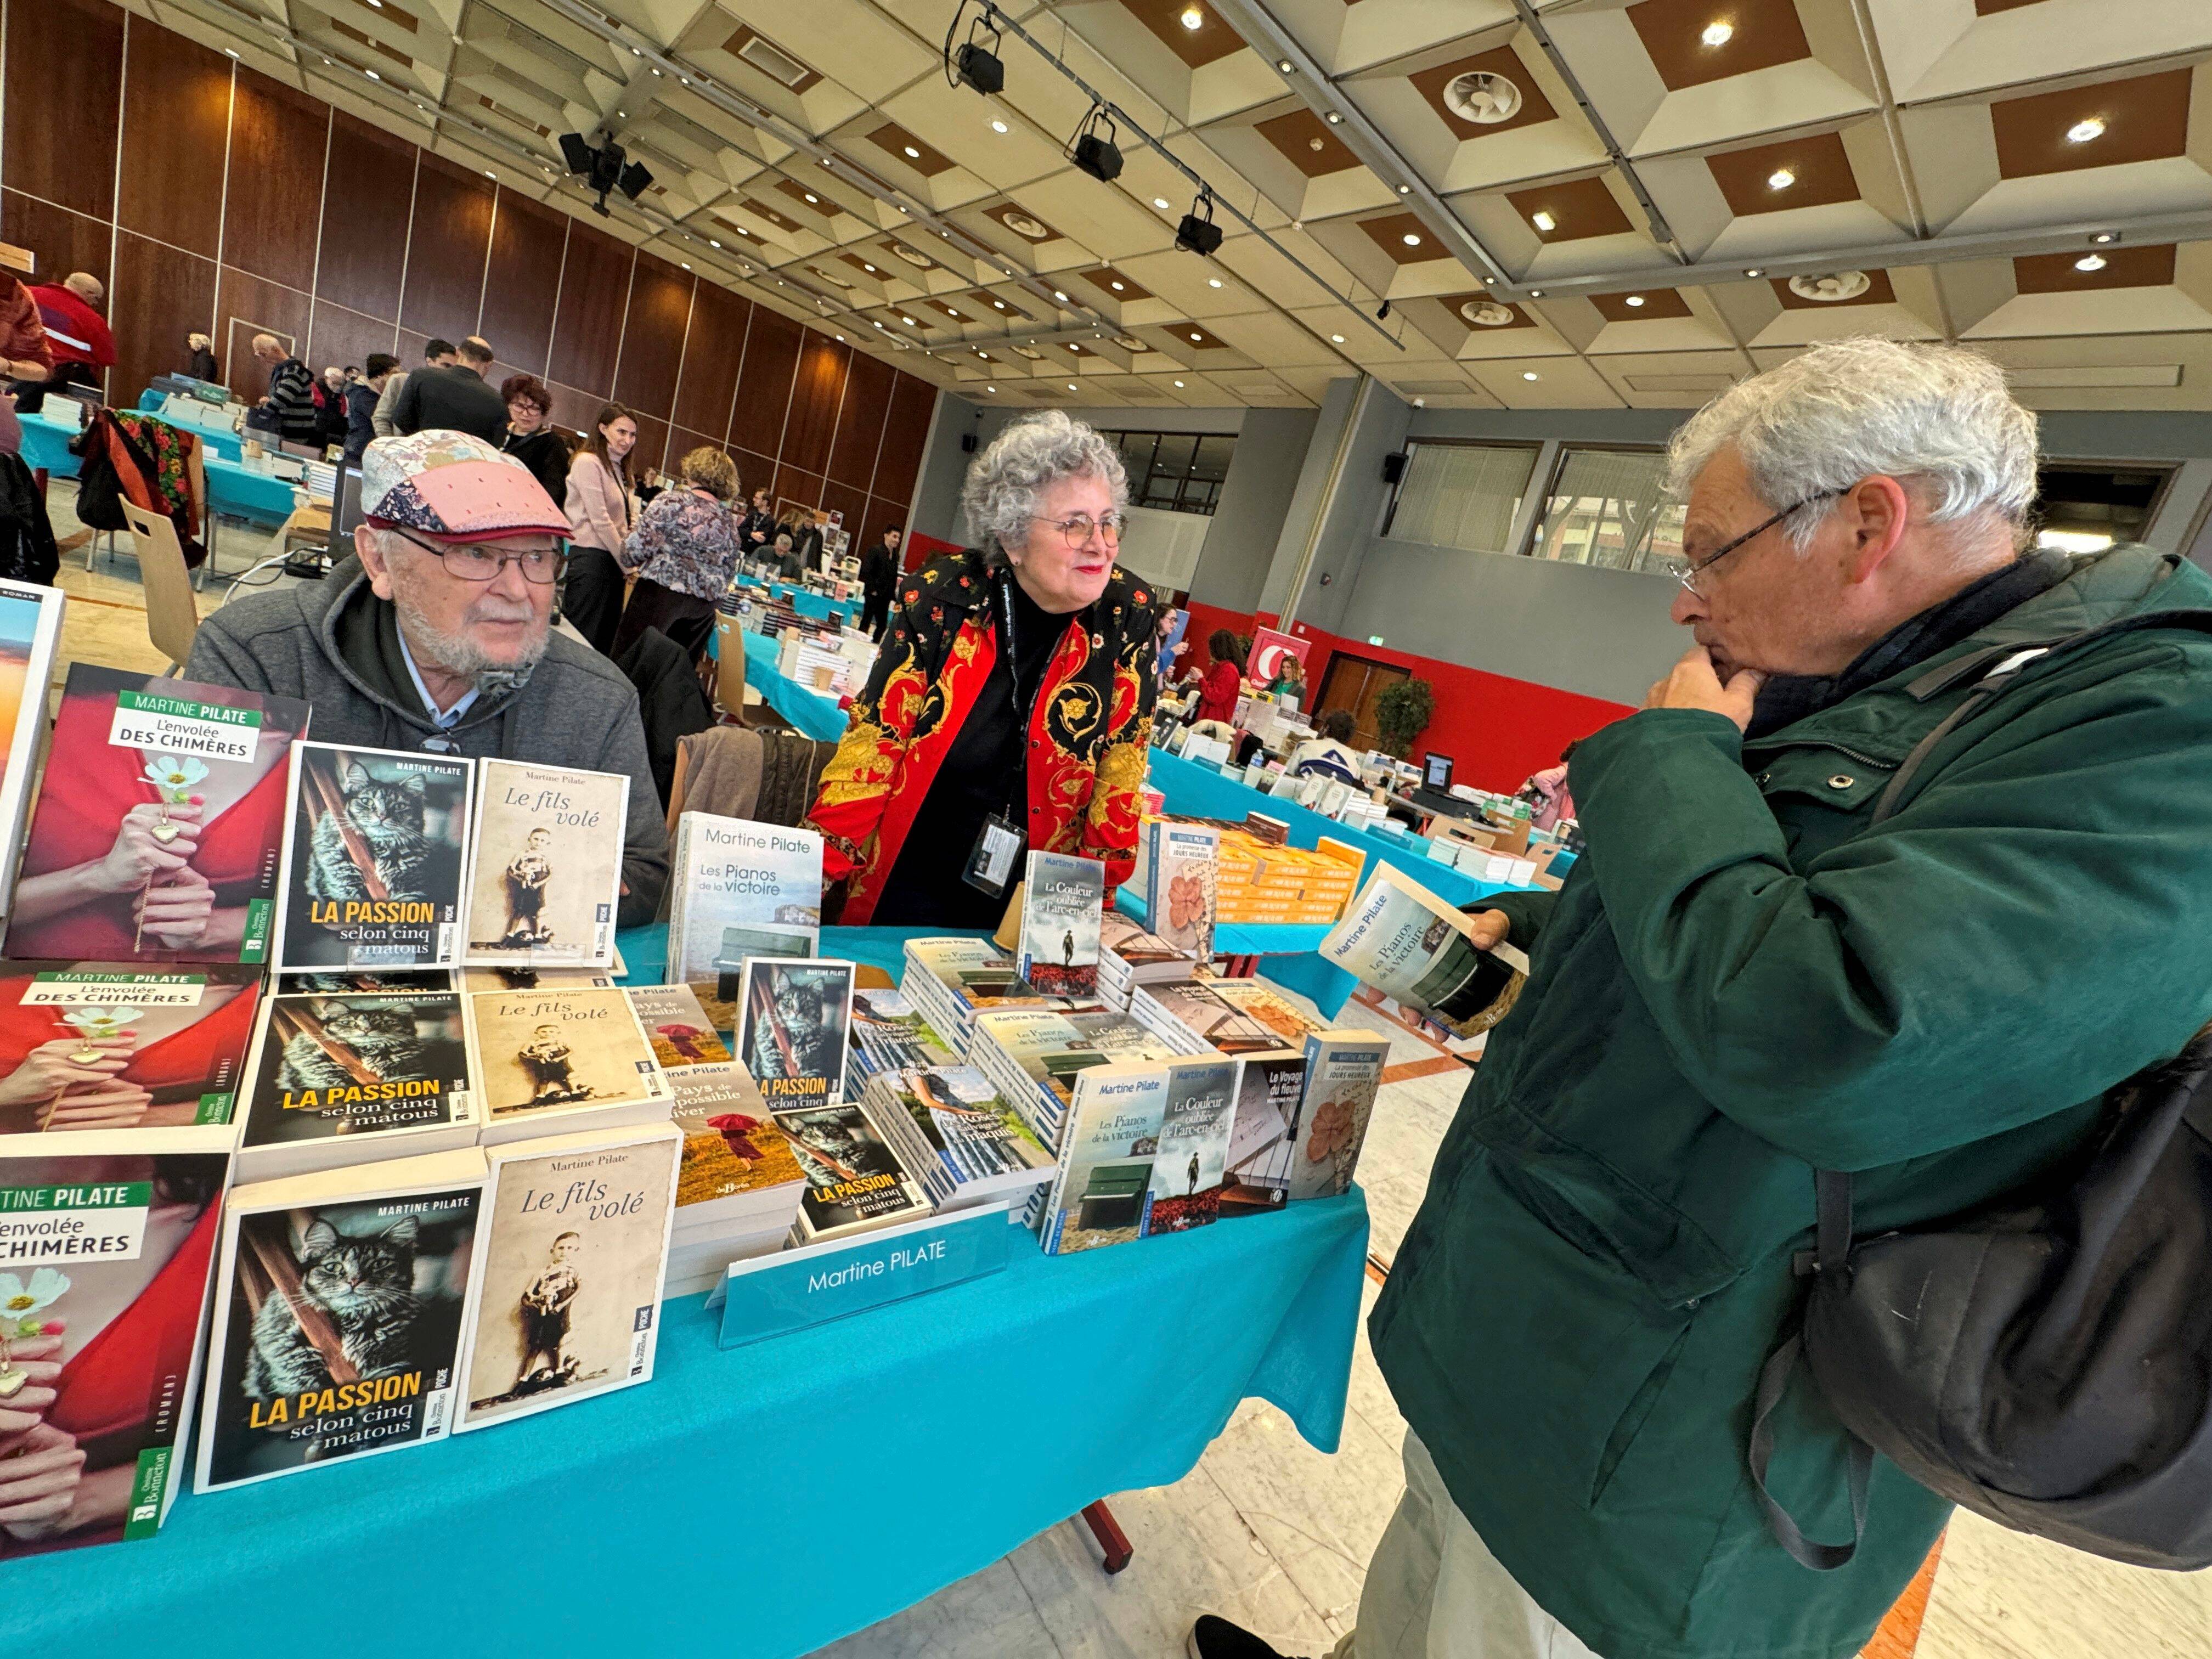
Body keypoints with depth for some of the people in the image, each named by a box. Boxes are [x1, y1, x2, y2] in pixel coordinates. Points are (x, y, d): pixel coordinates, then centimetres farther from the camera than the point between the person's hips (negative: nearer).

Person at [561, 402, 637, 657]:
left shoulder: (619, 469, 20)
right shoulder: (588, 462, -7)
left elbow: (630, 518, 13)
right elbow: (600, 520, -12)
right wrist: (626, 562, -9)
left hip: (614, 561, 8)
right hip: (591, 558, -8)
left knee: (606, 639, 9)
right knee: (583, 637, -6)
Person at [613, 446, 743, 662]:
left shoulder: (673, 500, -6)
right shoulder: (729, 520, 9)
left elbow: (641, 541, -9)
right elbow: (729, 569, 14)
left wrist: (628, 564, 10)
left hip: (662, 590, -5)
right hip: (705, 604, 5)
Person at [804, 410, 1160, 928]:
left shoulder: (1129, 614, -9)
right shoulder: (942, 597, -13)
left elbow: (1121, 767, -5)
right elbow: (875, 740, -11)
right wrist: (812, 876, -16)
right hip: (910, 885, 0)